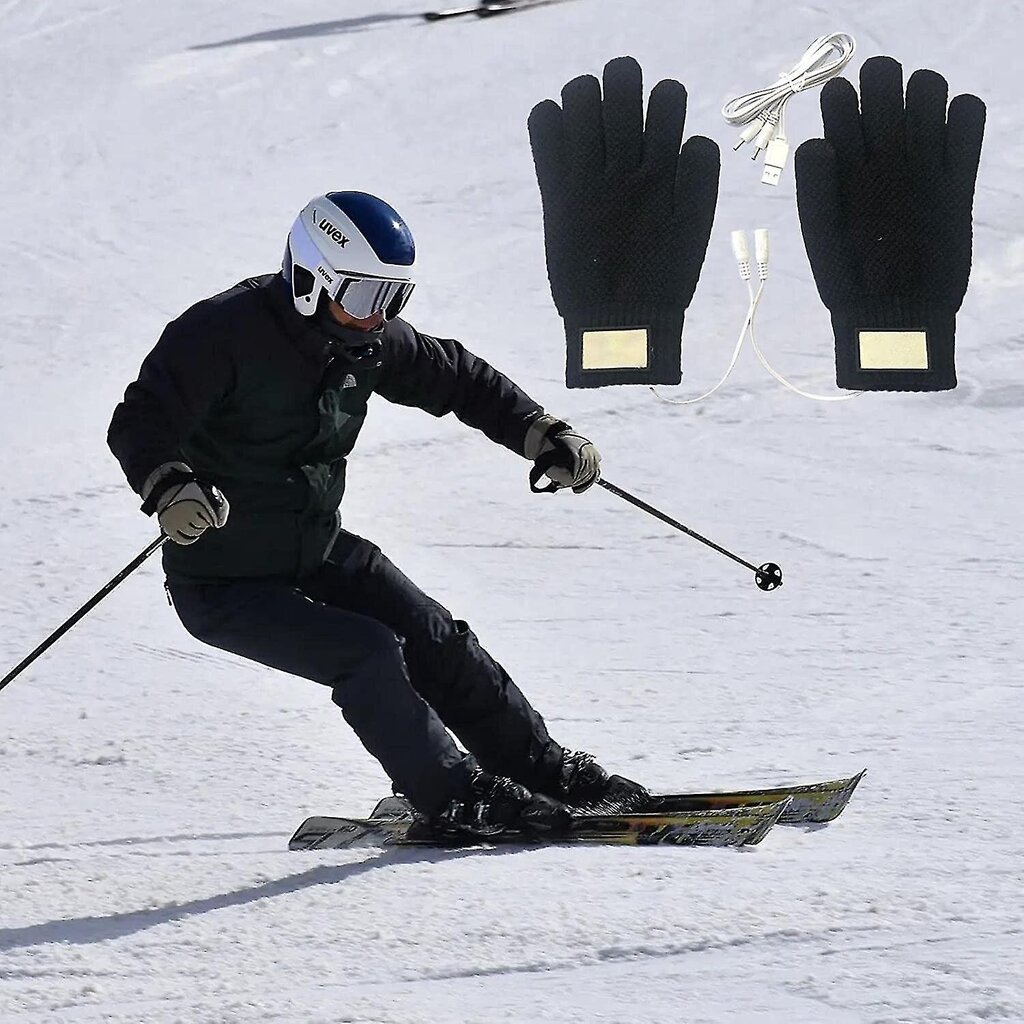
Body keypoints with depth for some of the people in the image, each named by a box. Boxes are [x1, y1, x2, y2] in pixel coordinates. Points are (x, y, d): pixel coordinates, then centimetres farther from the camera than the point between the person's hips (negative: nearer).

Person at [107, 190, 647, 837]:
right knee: (367, 654, -21)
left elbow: (455, 377, 13)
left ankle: (542, 767, 17)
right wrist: (168, 487, -51)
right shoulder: (223, 334, -23)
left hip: (321, 551, 7)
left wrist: (544, 435, 5)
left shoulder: (367, 337, -2)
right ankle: (455, 799, -8)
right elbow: (139, 425, -30)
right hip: (225, 583, -7)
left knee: (437, 642, 2)